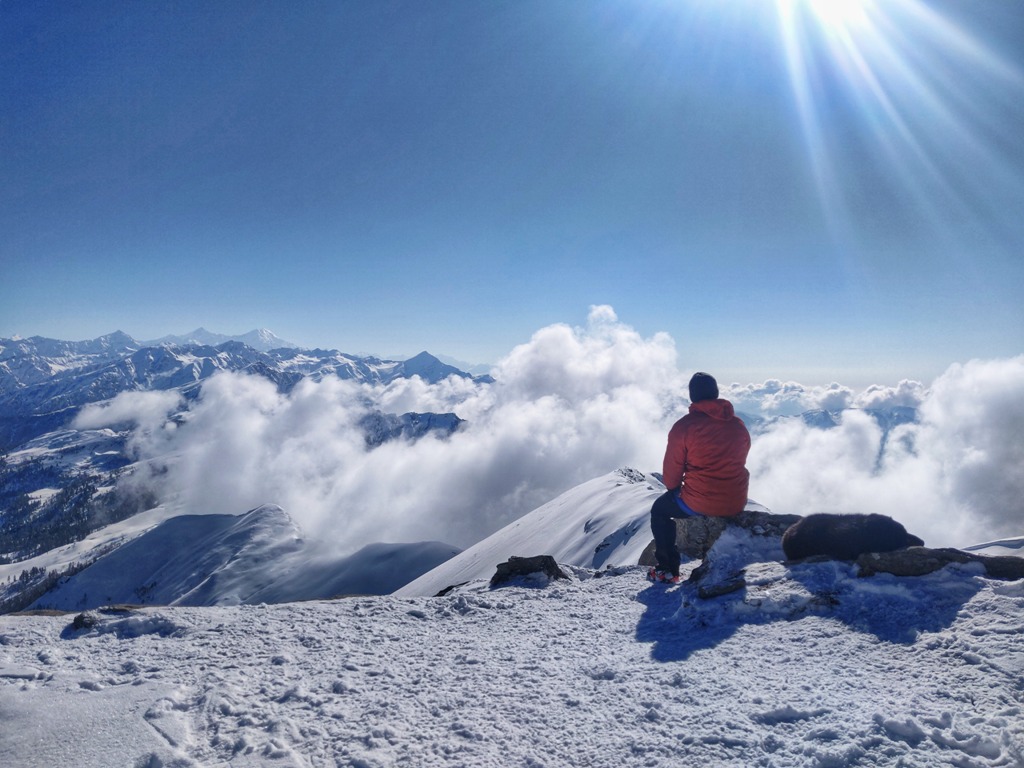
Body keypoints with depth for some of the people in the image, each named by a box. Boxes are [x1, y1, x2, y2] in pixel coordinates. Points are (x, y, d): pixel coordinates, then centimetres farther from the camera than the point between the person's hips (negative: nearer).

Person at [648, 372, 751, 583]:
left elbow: (671, 472, -7)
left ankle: (667, 569, 19)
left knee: (659, 509, 23)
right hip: (736, 504, 5)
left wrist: (673, 488, 15)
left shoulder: (684, 426, -13)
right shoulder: (739, 425, 2)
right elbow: (740, 461, 14)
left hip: (697, 504, -5)